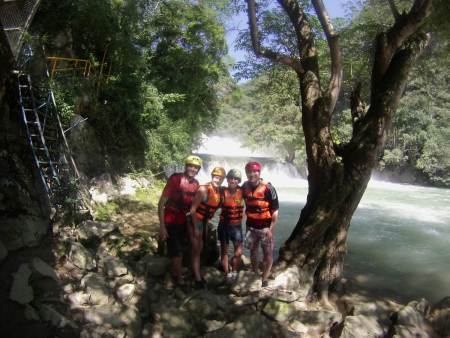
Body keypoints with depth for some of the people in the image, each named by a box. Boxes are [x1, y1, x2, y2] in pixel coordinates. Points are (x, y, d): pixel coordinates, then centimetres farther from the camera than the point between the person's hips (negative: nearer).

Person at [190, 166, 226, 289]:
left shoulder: (218, 191, 0)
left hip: (204, 222, 8)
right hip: (195, 221, -8)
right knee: (196, 250, 0)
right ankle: (198, 279, 9)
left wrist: (206, 225, 16)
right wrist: (195, 228, -21)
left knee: (198, 249, 21)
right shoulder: (204, 189, -23)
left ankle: (195, 273, 37)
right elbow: (193, 209, -23)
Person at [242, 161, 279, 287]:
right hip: (251, 226, 5)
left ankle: (264, 279, 19)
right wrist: (247, 223, 11)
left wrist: (271, 229, -16)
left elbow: (275, 211, -14)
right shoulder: (245, 187, -2)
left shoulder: (268, 188, -18)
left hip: (265, 227, -4)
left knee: (267, 253, 5)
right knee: (253, 251, 17)